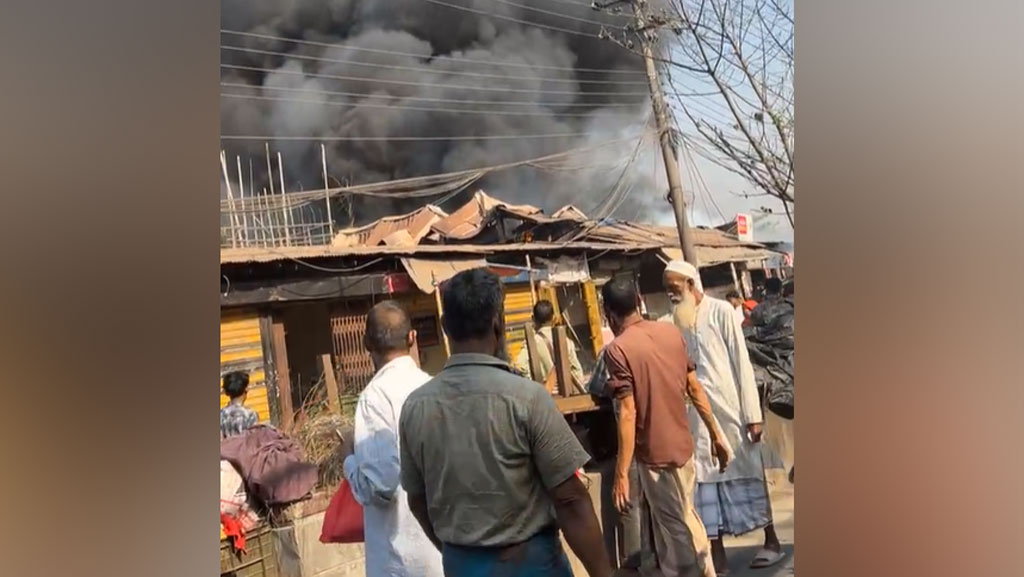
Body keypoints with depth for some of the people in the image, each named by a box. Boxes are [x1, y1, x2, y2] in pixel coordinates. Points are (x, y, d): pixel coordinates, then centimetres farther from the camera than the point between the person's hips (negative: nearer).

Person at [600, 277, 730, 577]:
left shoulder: (617, 350, -16)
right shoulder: (671, 332, 2)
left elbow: (628, 414, -20)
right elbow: (695, 389, 6)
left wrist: (621, 474, -17)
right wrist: (716, 436, 15)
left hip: (655, 453, -6)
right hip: (683, 445, 7)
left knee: (675, 530, 7)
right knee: (685, 518, 24)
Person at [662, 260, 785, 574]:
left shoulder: (721, 311, -7)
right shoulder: (677, 320, 7)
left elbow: (742, 363, -9)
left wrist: (752, 414, -11)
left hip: (729, 409, -4)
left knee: (747, 472, 7)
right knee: (705, 479, 5)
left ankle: (771, 541, 24)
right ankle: (717, 554, 14)